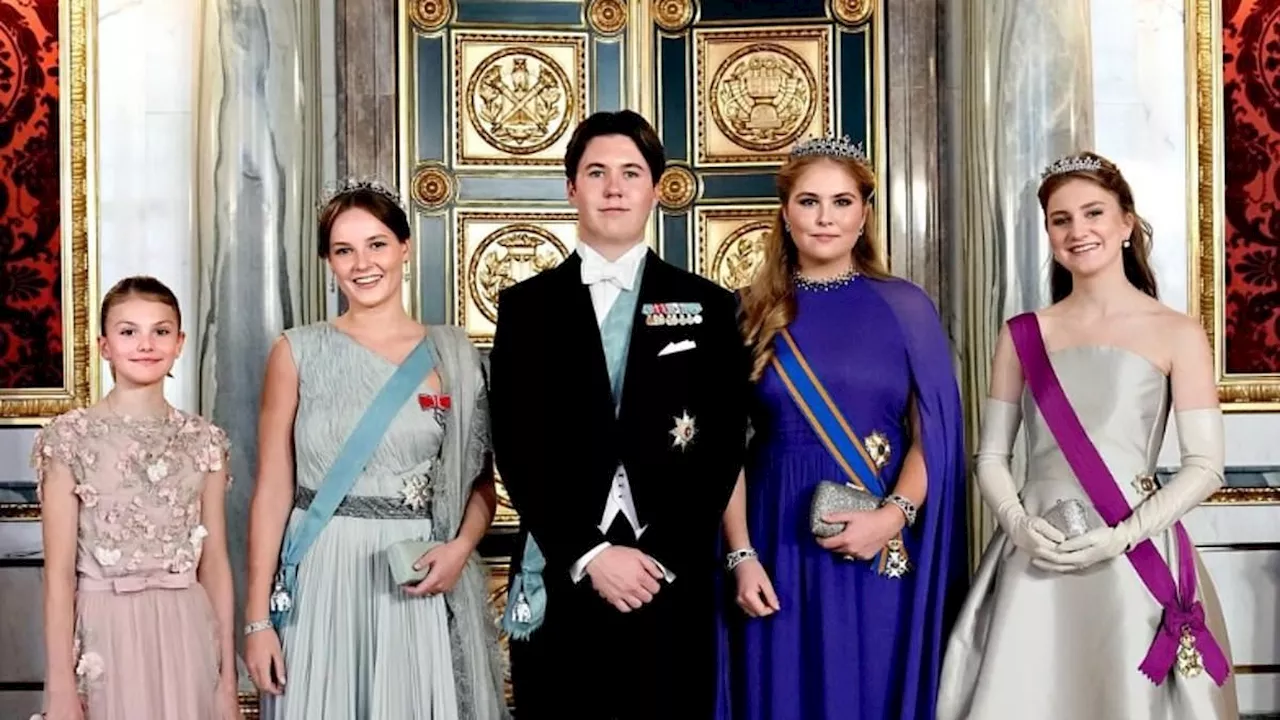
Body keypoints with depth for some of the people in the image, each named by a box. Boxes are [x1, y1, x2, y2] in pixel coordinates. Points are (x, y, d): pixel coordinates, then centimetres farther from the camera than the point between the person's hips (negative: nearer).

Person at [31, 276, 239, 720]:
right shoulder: (70, 437, -5)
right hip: (105, 634, -2)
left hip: (187, 634, 2)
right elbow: (59, 571, -6)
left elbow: (215, 563, 5)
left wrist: (228, 677, 4)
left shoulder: (204, 441, 3)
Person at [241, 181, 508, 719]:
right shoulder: (297, 353, 0)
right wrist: (258, 616, -4)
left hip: (420, 579, 1)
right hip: (322, 578, -1)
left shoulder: (453, 354, 3)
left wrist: (461, 547, -12)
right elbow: (273, 490, -1)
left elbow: (482, 479, 8)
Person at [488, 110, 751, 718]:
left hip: (673, 588, 0)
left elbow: (721, 449, 0)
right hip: (558, 586, 0)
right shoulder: (526, 306, 6)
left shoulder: (707, 307, 7)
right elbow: (518, 449, -1)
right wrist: (588, 555, -11)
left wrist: (660, 557, -10)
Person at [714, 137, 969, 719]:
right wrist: (741, 555, -5)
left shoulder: (905, 308, 3)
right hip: (780, 548, 0)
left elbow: (931, 434, -1)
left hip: (884, 554, 0)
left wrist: (892, 516, -16)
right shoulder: (752, 313, 4)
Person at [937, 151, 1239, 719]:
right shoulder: (1023, 335, 9)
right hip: (1035, 564, 2)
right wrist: (1019, 525, -9)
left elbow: (1205, 467, -3)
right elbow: (990, 457, 9)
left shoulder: (1176, 333, 1)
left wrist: (1123, 536, -14)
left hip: (1135, 562, -2)